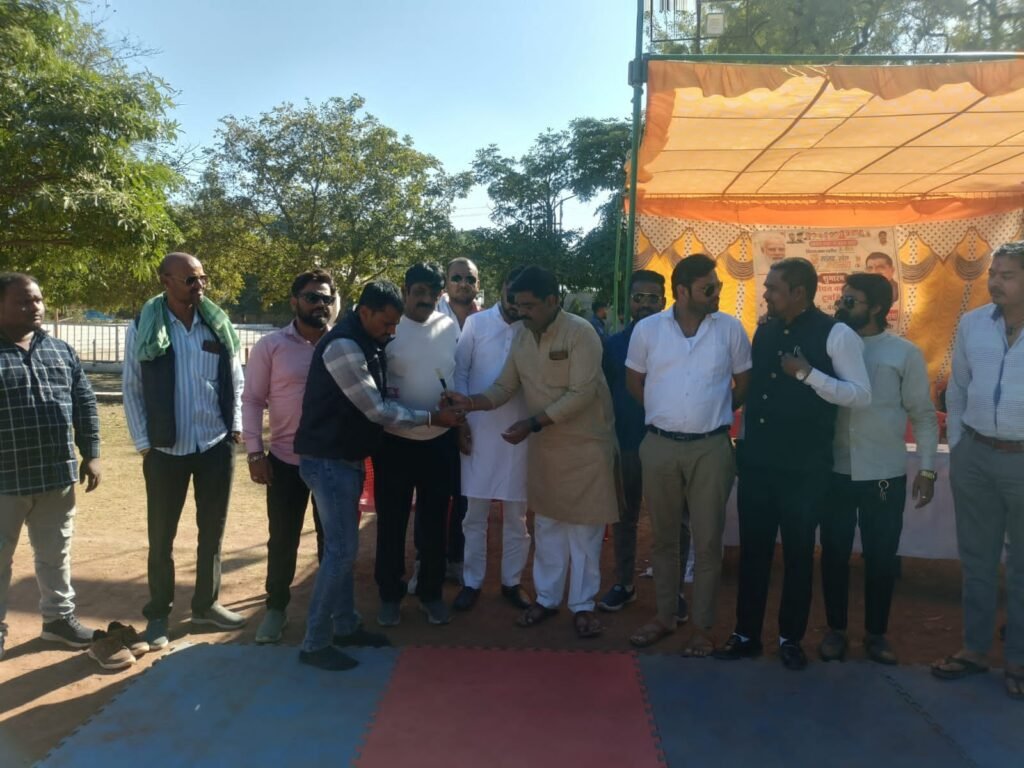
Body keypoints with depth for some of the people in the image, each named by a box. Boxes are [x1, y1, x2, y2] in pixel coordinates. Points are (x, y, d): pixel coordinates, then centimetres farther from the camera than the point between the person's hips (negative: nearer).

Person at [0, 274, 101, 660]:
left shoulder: (60, 350, 7)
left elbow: (84, 403, 10)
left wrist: (90, 454, 6)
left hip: (57, 475, 4)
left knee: (56, 552, 16)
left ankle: (59, 616, 30)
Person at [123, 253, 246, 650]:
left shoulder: (218, 324, 2)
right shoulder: (143, 328, -5)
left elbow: (235, 378, 8)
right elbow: (132, 390, -3)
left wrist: (236, 425, -1)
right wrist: (144, 443, -6)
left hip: (216, 446, 2)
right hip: (166, 450, -2)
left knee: (212, 530, 12)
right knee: (161, 536, 10)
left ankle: (206, 603, 29)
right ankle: (158, 613, 26)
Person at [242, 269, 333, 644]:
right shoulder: (271, 345, -3)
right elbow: (252, 400, -1)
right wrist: (254, 450, -8)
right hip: (286, 459, -1)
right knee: (283, 539, 10)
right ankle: (276, 607, 29)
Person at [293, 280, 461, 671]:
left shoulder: (368, 344, 8)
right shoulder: (343, 346, -21)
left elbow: (380, 400, 15)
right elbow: (376, 410, -21)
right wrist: (432, 417, -14)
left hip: (349, 458, 9)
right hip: (328, 460, -9)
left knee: (344, 547, 16)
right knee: (341, 551, -5)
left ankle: (345, 625, 28)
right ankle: (315, 643, 7)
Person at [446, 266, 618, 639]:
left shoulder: (580, 333, -18)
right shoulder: (521, 338, 2)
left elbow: (581, 394, -24)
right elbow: (503, 387, 3)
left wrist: (532, 423, -26)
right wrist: (472, 402, -17)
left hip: (586, 444, -6)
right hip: (544, 445, 6)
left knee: (584, 528, 5)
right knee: (547, 525, 14)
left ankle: (583, 605, 19)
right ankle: (546, 598, 29)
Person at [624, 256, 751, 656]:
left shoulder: (730, 328, -2)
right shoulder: (647, 329, -1)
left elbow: (745, 382, 9)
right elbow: (633, 380, 11)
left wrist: (716, 413, 11)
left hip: (711, 447, -1)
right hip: (659, 445, 1)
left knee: (708, 540, 5)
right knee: (663, 537, 13)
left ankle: (702, 626, 20)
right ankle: (664, 616, 29)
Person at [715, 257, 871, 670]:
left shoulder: (836, 334, -9)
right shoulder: (764, 331, 9)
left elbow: (861, 395, -14)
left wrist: (808, 373, -25)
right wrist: (743, 438, 15)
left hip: (804, 466, -5)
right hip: (756, 459, 5)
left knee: (798, 552, 10)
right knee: (752, 548, 11)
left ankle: (791, 638, 27)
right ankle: (746, 633, 25)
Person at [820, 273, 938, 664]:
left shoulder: (904, 353, -1)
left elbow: (923, 414, 2)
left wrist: (927, 468, -2)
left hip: (885, 475, -1)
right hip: (835, 472, 1)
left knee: (882, 558, 10)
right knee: (834, 554, 9)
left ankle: (876, 633, 27)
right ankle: (835, 629, 26)